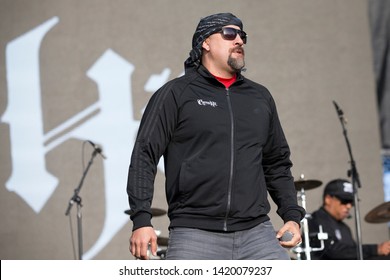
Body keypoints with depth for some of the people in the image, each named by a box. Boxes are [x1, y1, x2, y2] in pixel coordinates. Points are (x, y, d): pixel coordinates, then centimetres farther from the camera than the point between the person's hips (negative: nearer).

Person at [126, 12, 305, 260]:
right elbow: (144, 157, -2)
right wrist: (142, 219, -12)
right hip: (195, 236, -4)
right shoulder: (176, 94, 3)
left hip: (256, 234, 4)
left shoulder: (260, 97, 17)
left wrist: (292, 216, 12)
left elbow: (277, 163, 24)